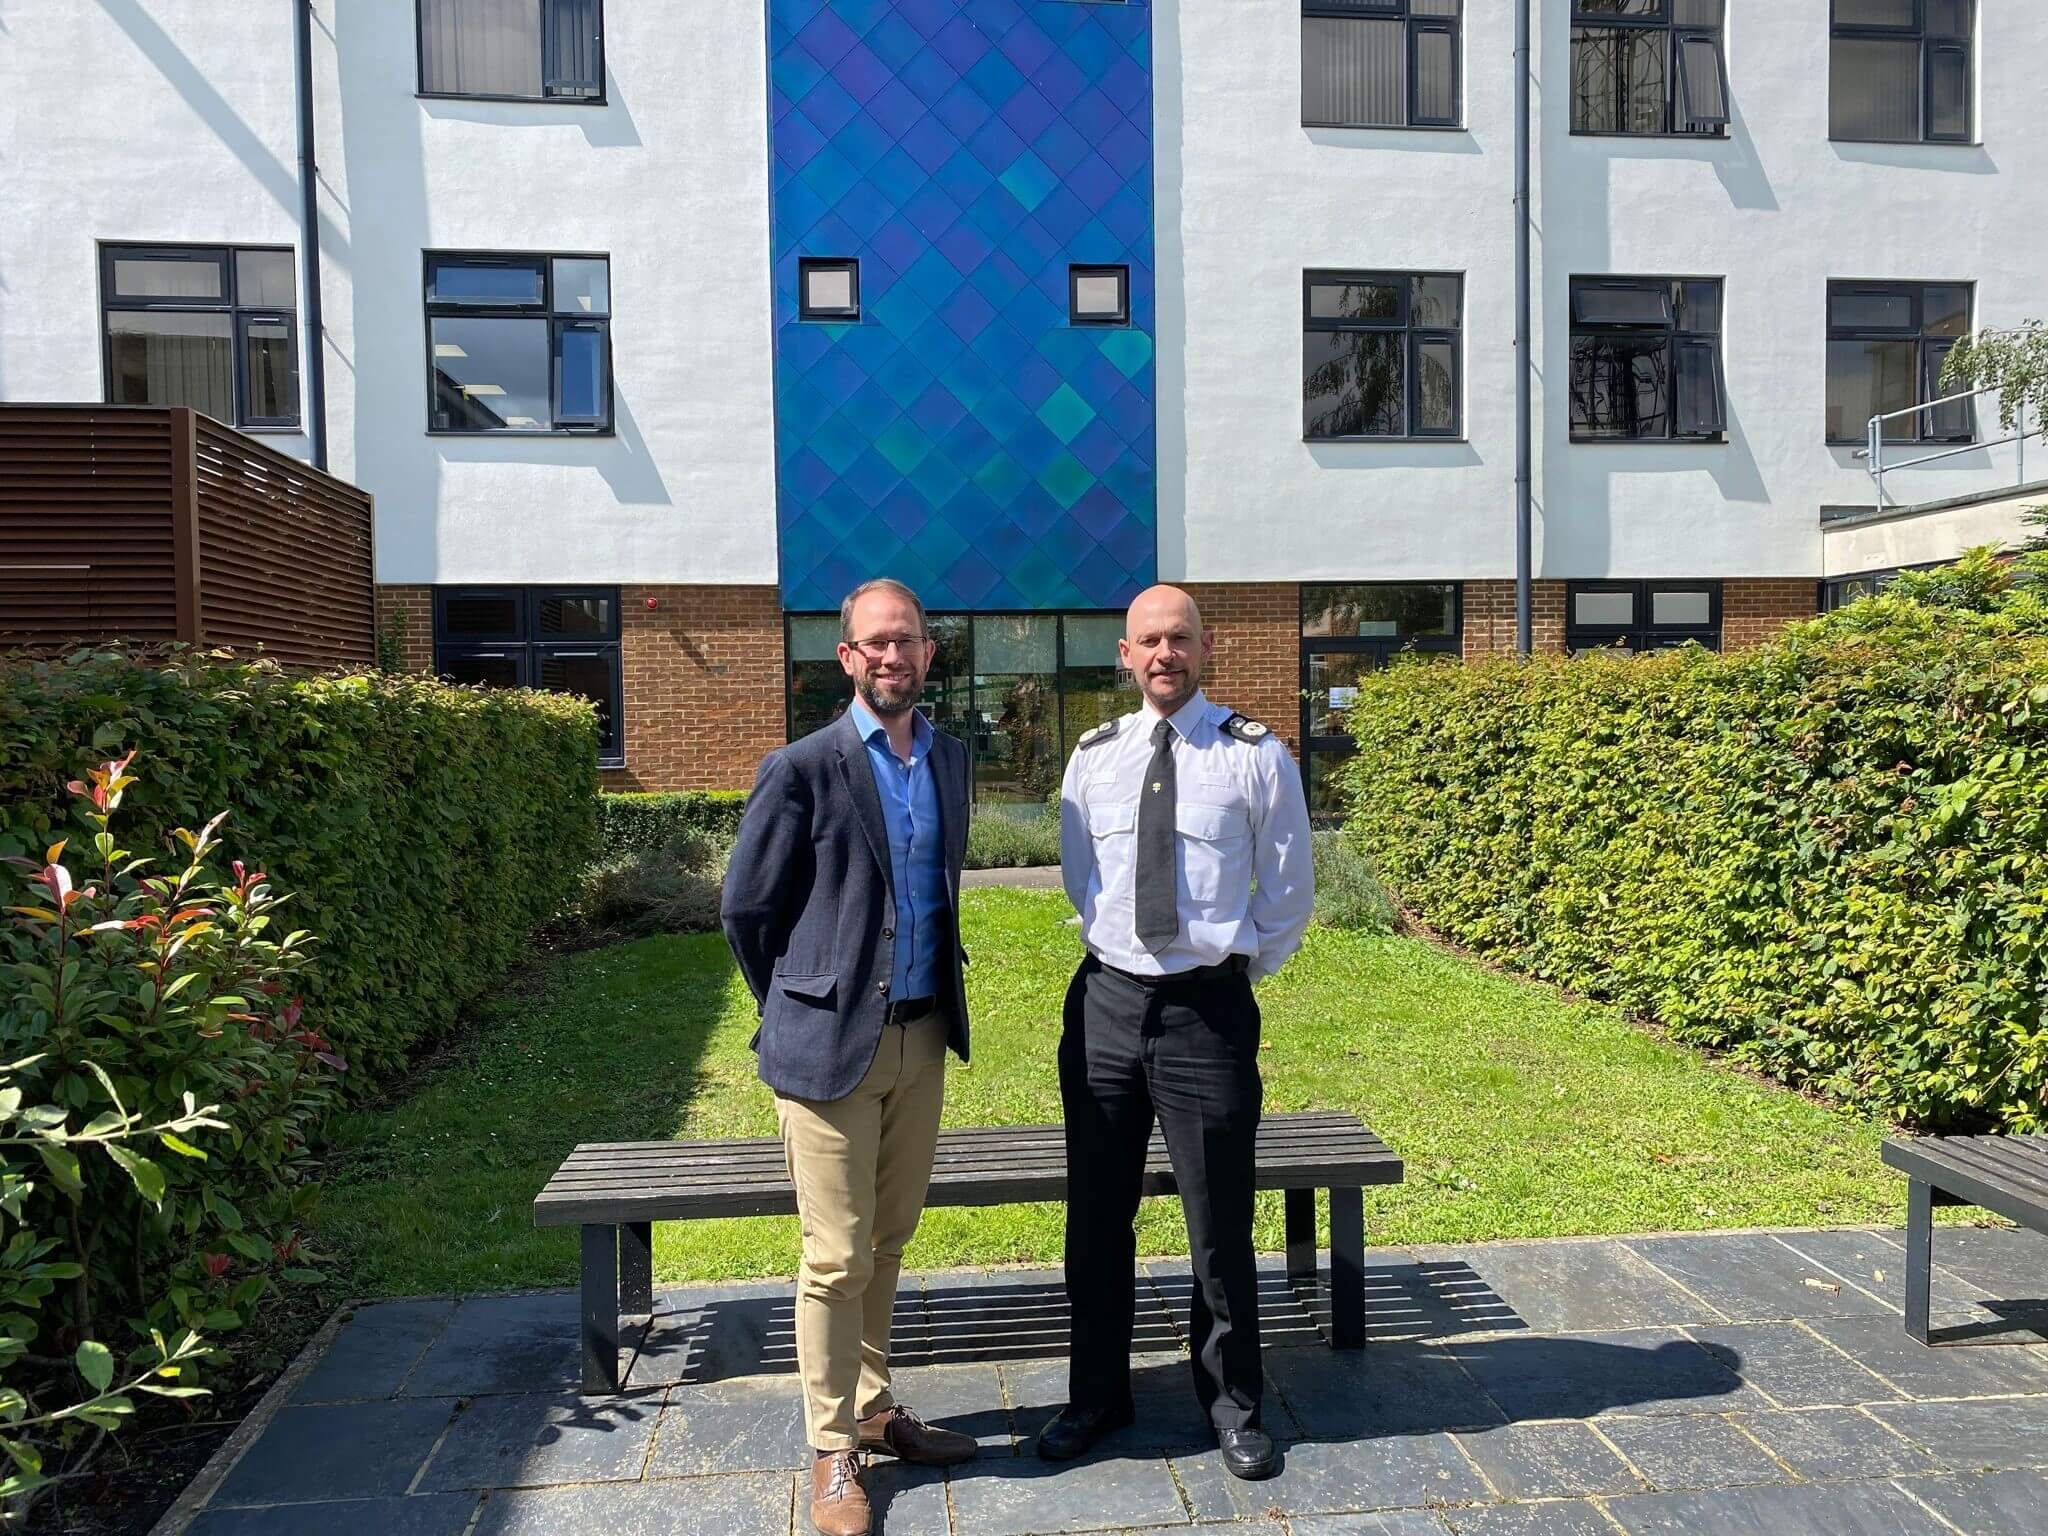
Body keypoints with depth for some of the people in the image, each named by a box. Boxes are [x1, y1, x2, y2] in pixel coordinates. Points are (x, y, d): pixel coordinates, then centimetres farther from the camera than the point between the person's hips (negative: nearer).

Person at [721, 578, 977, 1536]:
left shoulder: (950, 761, 8)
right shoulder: (802, 770, -11)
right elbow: (745, 909, -4)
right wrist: (803, 1008, 4)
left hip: (923, 1036, 5)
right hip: (832, 1043, -5)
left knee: (888, 1244, 18)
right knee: (838, 1258, 4)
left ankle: (872, 1408, 36)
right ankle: (832, 1449, 22)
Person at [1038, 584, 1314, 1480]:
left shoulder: (1256, 756, -5)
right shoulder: (1094, 758, 5)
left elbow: (1289, 891, 3)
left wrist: (1241, 970, 6)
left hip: (1209, 1009, -3)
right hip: (1106, 1002, 3)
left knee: (1220, 1224, 9)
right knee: (1096, 1217, 14)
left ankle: (1233, 1407, 32)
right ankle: (1096, 1395, 35)